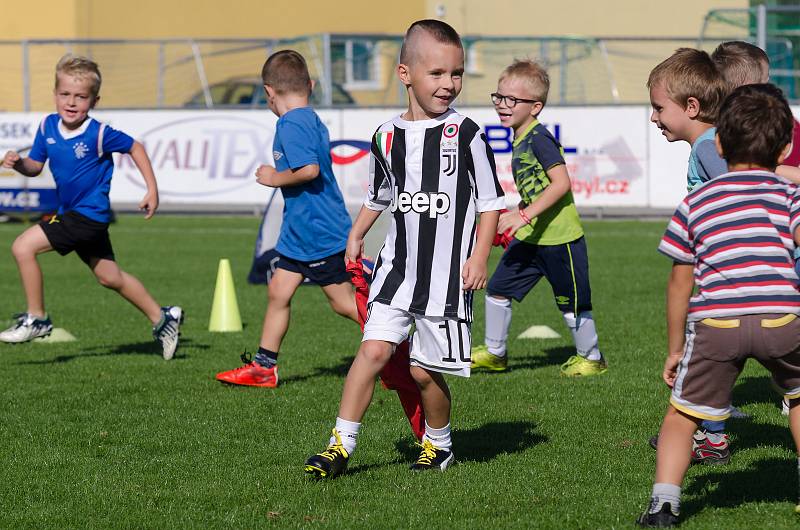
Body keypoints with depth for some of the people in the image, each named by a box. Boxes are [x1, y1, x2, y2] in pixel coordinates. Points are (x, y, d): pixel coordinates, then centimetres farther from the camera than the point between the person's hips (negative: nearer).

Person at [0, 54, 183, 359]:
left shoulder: (99, 133, -18)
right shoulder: (48, 126, -1)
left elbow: (135, 148, -4)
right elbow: (35, 165, 8)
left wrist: (152, 190, -4)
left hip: (90, 214, -8)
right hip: (71, 213, 8)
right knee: (109, 277, 19)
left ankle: (36, 319, -5)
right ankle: (162, 318, 33)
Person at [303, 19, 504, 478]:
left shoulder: (465, 134, -6)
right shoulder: (388, 137, 4)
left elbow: (490, 201, -2)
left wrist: (480, 255, -8)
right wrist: (357, 234, 15)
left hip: (447, 276, -3)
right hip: (397, 267, 3)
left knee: (425, 370, 2)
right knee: (374, 349, -9)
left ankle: (440, 442, 27)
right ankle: (342, 445, -6)